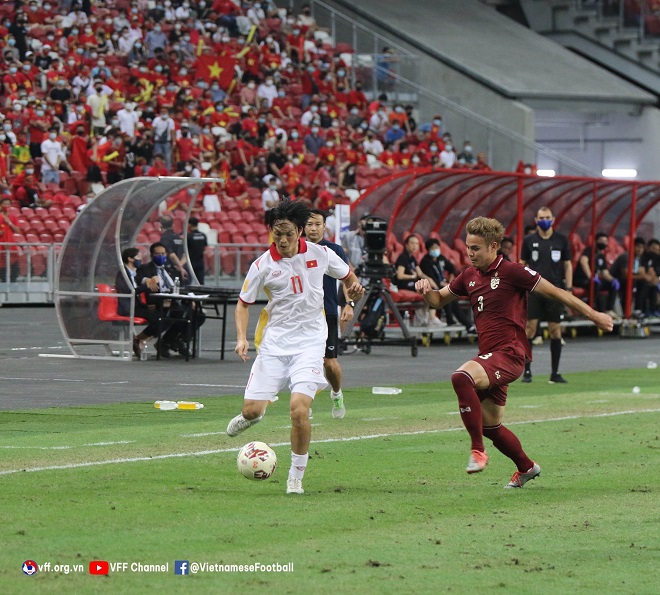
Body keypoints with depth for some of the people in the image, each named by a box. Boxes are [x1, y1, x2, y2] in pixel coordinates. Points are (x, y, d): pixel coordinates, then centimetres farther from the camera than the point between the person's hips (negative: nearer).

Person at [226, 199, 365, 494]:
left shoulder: (319, 254, -2)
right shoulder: (263, 265, -5)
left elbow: (347, 275, 16)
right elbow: (243, 303, 6)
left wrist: (353, 288, -8)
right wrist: (241, 337, -10)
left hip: (310, 341, -1)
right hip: (274, 341, 1)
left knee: (299, 409, -18)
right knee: (252, 409, -4)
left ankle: (296, 476, 0)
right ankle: (250, 416, 38)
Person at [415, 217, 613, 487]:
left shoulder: (511, 272, -9)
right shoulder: (469, 275, 11)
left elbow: (554, 292, -5)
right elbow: (440, 300, 24)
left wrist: (593, 315, -2)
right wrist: (427, 290, 0)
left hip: (509, 353, -8)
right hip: (489, 355, 8)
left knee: (462, 377, -33)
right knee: (490, 425, 14)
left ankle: (478, 450, -26)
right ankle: (526, 467, 38)